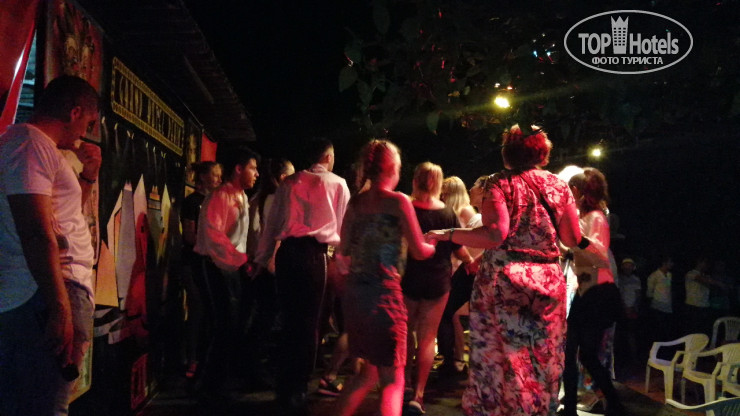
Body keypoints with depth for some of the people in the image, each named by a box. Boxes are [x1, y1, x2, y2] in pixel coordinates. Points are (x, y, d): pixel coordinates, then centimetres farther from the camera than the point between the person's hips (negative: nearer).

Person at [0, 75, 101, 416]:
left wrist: (89, 174, 21)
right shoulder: (31, 142, -10)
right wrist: (61, 308, -25)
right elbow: (37, 233, -21)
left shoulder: (35, 143, 22)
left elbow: (63, 215, 34)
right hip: (43, 297, -11)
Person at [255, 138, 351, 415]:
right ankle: (297, 391, 4)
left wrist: (263, 258, 17)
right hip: (314, 253, -4)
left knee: (289, 320, 12)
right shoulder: (337, 184, 7)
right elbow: (345, 225, 9)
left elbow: (272, 222, 13)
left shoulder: (289, 183, 16)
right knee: (308, 322, 2)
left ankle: (284, 389, 21)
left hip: (287, 252, 4)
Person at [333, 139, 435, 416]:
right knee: (392, 379, 3)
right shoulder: (397, 201, -7)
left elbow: (344, 251, 12)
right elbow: (419, 252, -7)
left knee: (370, 372, 22)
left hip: (354, 292, 7)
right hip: (383, 292, -6)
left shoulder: (355, 203, 9)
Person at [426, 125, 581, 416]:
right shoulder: (558, 185, 7)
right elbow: (573, 239, 8)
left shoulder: (500, 183, -5)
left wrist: (448, 235, -10)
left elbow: (495, 234, -19)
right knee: (543, 361, 12)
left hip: (503, 280, -4)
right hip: (549, 281, 4)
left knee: (498, 357, 5)